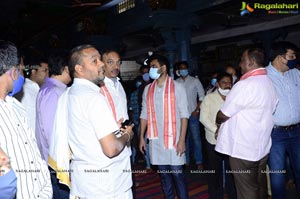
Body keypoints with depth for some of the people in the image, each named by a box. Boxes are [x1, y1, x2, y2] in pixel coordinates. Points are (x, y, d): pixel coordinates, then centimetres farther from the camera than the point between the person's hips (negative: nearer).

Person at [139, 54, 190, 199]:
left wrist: (182, 140, -12)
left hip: (173, 138, -4)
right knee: (163, 173, 14)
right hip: (155, 139, 4)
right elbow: (144, 114, 10)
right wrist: (141, 137, 7)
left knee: (177, 174, 0)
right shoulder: (148, 89, 8)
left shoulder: (177, 87, -5)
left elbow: (184, 115, -8)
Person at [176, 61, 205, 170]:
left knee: (196, 138, -1)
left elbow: (202, 96, 2)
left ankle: (199, 162, 10)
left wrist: (197, 110, -6)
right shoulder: (175, 83, 7)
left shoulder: (195, 81, 3)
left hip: (192, 114, -2)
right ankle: (186, 161, 21)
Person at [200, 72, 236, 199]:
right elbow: (204, 118, -5)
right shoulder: (209, 98, 3)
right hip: (214, 142, -1)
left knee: (232, 172, 4)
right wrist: (217, 131, -17)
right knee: (215, 172, 9)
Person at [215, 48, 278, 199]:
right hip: (263, 147, 8)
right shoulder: (270, 83, 6)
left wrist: (218, 122, 7)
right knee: (260, 186, 21)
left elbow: (223, 115, -16)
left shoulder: (244, 85, -21)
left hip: (242, 149, -8)